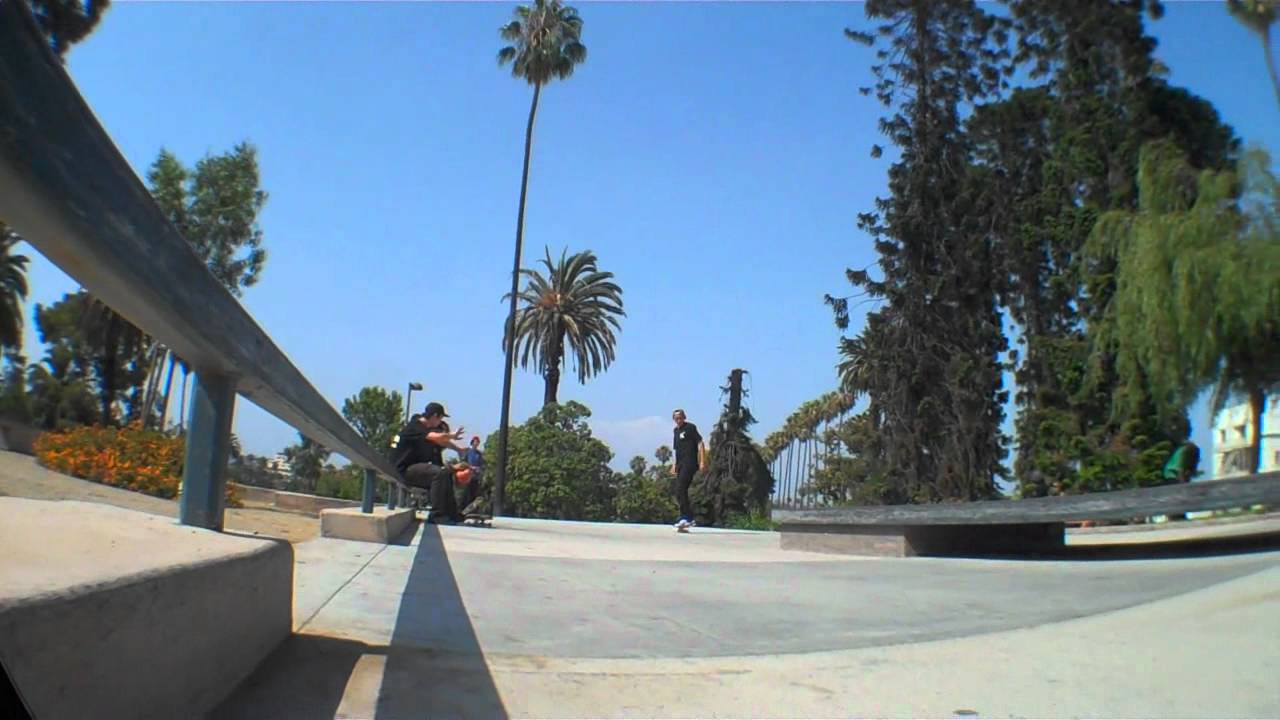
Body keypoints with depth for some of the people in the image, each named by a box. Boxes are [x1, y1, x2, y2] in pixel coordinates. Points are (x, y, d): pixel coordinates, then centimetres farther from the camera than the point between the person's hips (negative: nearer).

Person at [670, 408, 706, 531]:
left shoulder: (691, 427, -3)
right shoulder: (675, 431, 19)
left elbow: (700, 443, -8)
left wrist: (702, 461, -16)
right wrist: (675, 464, 20)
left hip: (690, 464, -9)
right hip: (680, 464, 9)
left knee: (680, 490, -17)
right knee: (680, 492, 8)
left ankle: (685, 518, -16)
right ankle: (690, 519, 15)